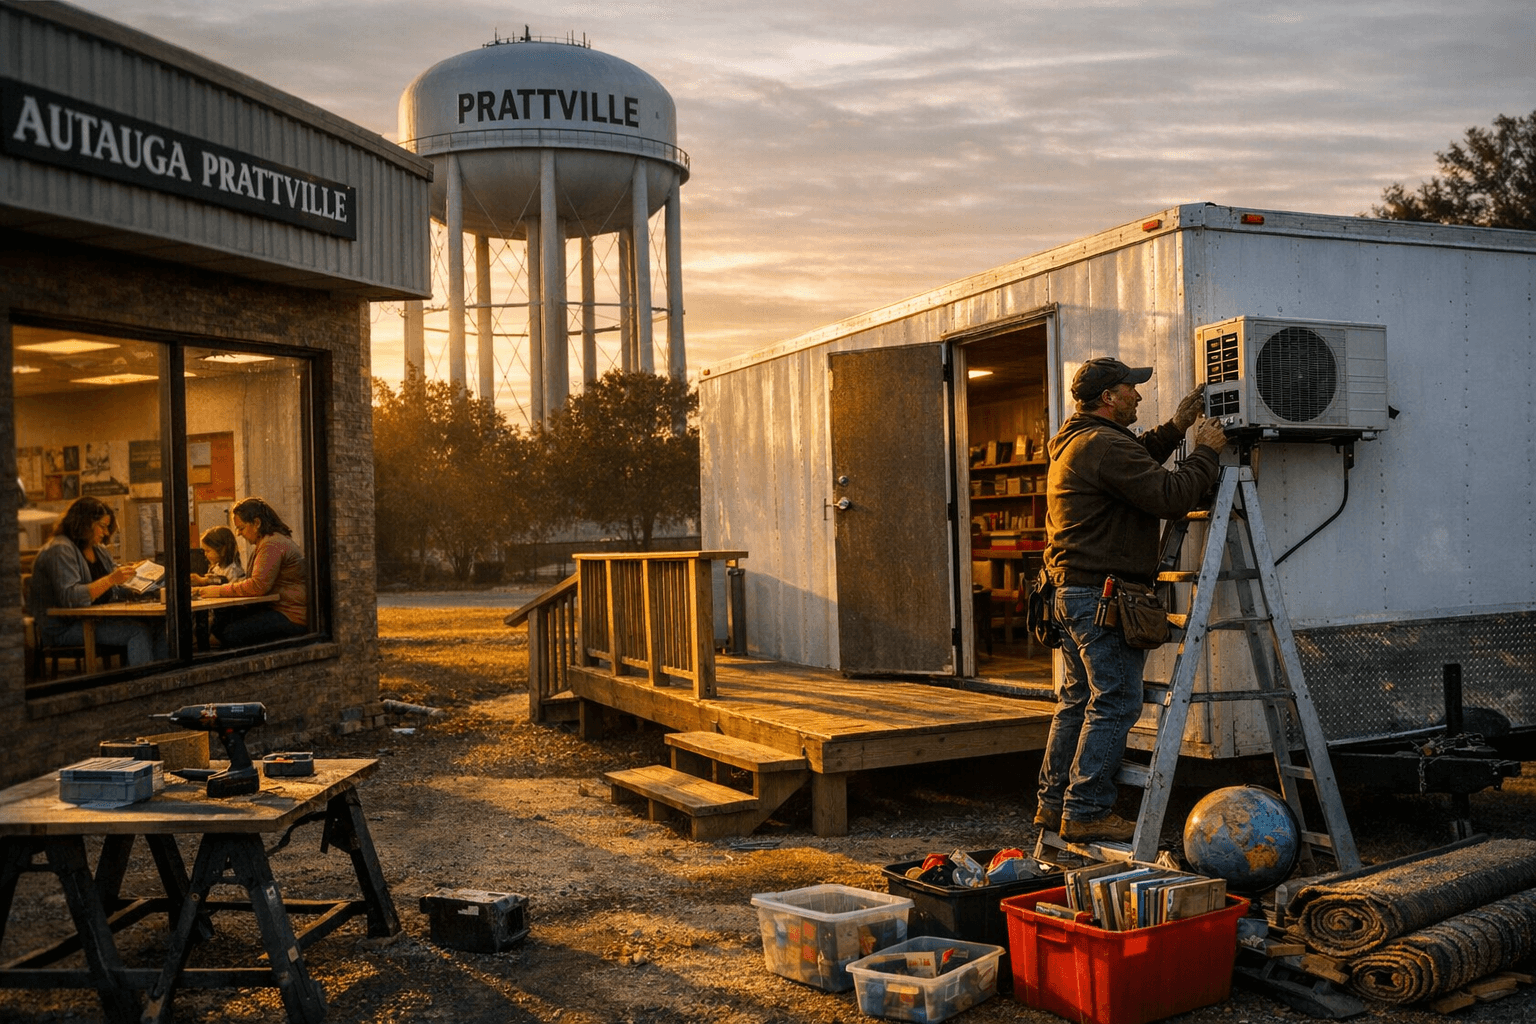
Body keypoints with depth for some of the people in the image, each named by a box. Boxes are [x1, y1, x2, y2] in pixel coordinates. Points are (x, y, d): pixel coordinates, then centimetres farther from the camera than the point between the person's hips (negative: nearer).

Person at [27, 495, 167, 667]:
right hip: (64, 629, -8)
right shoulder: (59, 551, -10)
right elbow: (70, 598, -22)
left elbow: (116, 592, 22)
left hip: (98, 620, 8)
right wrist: (111, 579, -27)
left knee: (158, 626, -16)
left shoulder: (100, 550, 19)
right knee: (138, 631, -28)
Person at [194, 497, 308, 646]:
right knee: (220, 621, 0)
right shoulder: (265, 543, 20)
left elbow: (257, 586, -23)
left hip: (291, 617, -11)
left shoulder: (273, 545, -16)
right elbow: (251, 581, 18)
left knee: (232, 633, -20)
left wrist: (219, 591, -14)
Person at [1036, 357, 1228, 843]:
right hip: (1103, 594, -11)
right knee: (1115, 703, -5)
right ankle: (1087, 812, -2)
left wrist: (1174, 429, 21)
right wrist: (1206, 452, -6)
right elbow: (1170, 497, -20)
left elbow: (1135, 465, 32)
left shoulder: (1074, 441, 17)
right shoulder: (1103, 445, -17)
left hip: (1071, 590, 11)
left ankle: (1054, 803, 22)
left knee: (1078, 699, 16)